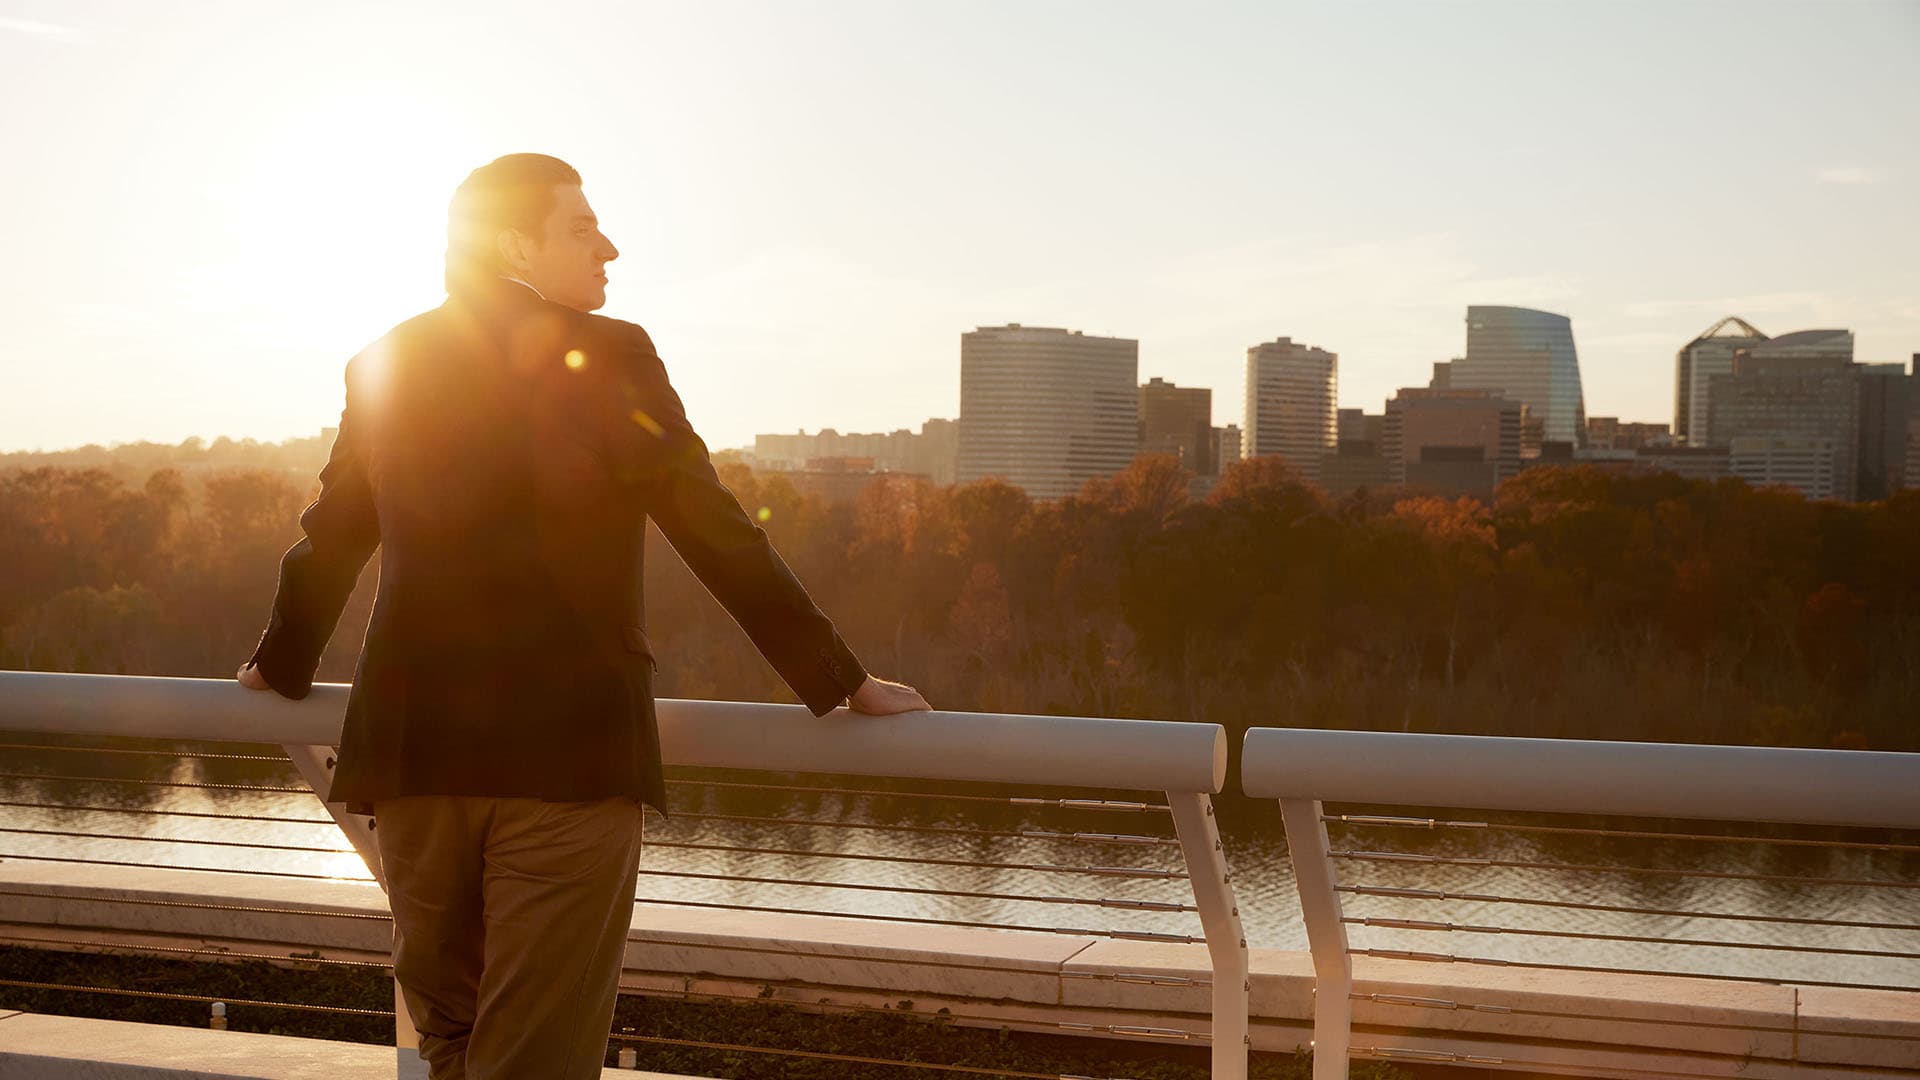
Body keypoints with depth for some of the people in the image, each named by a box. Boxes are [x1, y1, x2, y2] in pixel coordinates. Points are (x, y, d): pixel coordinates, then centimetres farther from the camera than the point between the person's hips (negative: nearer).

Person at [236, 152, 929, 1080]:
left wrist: (282, 667, 35)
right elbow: (721, 539, -5)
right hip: (568, 750, -5)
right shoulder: (607, 355, -5)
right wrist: (844, 684, 2)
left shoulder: (388, 364, 9)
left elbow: (329, 540, 17)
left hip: (413, 744, 5)